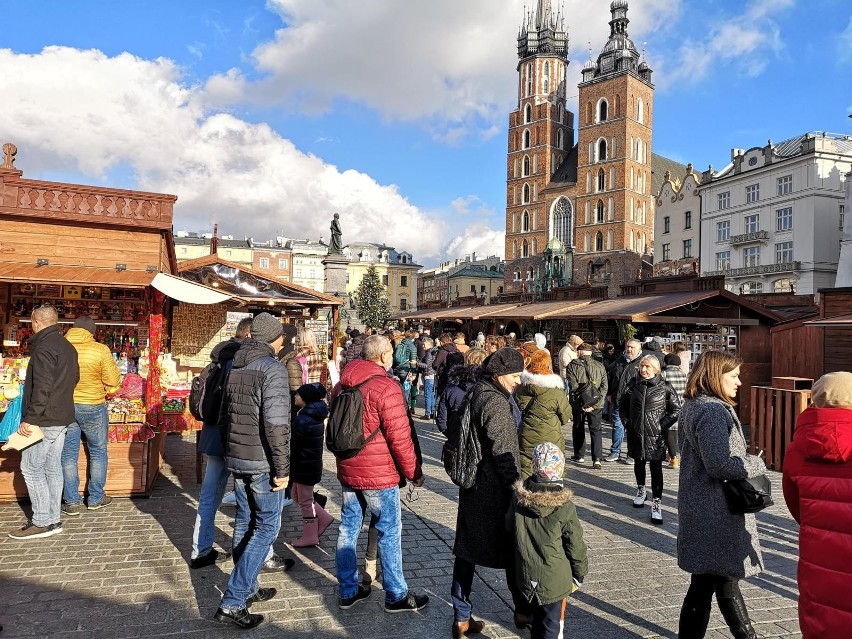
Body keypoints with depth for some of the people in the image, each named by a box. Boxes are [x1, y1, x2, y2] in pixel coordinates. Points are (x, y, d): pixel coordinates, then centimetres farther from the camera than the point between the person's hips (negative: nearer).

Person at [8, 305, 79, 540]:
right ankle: (53, 519, 18)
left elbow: (42, 387, -22)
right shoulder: (67, 346, 12)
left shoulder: (43, 347, -16)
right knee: (52, 468, 12)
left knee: (31, 469, 0)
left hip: (45, 420, -9)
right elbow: (74, 378, 20)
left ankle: (42, 522, 3)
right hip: (62, 418, 9)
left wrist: (29, 419, -21)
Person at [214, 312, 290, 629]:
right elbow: (276, 424, -22)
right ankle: (232, 602, -1)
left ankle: (248, 589, 30)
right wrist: (282, 468, -16)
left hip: (235, 457, 8)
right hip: (262, 461, -8)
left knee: (244, 522, 17)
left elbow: (225, 411, 14)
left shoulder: (235, 366, 7)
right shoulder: (273, 369, -17)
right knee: (267, 526, 2)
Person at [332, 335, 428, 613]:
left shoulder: (342, 385, 6)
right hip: (379, 474, -7)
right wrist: (413, 471, -7)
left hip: (347, 471, 8)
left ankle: (348, 591, 27)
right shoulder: (386, 387, -18)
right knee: (389, 533, 5)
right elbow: (399, 436, -19)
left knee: (348, 530, 14)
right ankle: (397, 596, 17)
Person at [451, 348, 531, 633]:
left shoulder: (477, 393, 7)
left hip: (473, 484, 9)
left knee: (467, 548, 12)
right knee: (512, 548, 10)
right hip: (495, 490, -8)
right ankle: (523, 611, 28)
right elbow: (503, 452, -22)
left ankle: (461, 615, 21)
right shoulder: (496, 402, -21)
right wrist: (517, 486, -15)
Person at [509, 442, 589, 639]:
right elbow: (575, 546, -11)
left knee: (537, 617, 24)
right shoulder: (564, 507, -22)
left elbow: (510, 528, 6)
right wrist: (581, 573, 5)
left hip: (527, 575, 4)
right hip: (554, 578, -4)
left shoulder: (518, 498, -11)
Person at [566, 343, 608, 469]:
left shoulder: (572, 366, -5)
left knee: (578, 429, 16)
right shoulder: (600, 366, 3)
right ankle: (597, 459, -6)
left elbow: (573, 387, -14)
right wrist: (595, 403, -8)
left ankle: (579, 455, 25)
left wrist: (582, 404, -14)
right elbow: (604, 386, -3)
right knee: (596, 430, 5)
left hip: (578, 404, -1)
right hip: (596, 404, 1)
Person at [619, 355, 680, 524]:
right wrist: (627, 422, 3)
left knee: (656, 467, -3)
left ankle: (656, 503, 3)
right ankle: (641, 490, 40)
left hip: (656, 434, -3)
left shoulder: (664, 386, -7)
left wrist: (662, 425, -9)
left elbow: (676, 409, -2)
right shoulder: (633, 384, 1)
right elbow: (622, 405, 12)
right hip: (636, 432, 3)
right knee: (638, 463, 18)